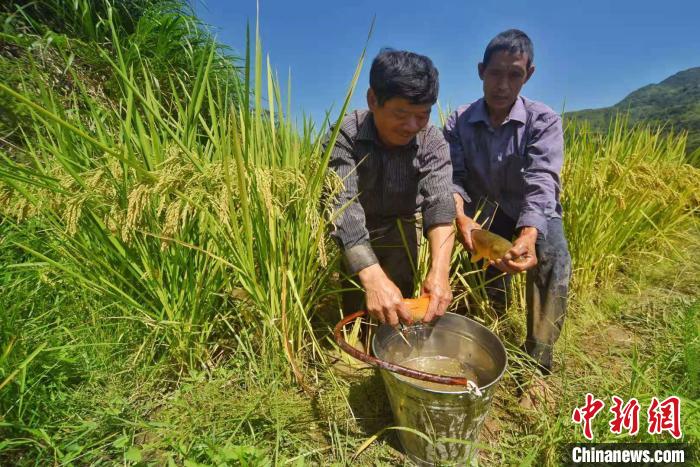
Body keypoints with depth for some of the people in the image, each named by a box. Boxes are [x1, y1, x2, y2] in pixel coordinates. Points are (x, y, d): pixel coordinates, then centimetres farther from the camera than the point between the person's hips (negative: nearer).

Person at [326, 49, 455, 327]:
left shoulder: (433, 142, -16)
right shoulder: (345, 135, -24)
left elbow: (440, 203, -29)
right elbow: (342, 206, -37)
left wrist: (439, 271, -46)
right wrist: (373, 278, -50)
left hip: (399, 226, 2)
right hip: (351, 232, -1)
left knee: (399, 310, -4)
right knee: (353, 307, -2)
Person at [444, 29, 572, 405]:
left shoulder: (544, 121, -15)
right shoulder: (458, 122, -9)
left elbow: (541, 182, -29)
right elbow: (452, 177, -17)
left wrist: (528, 235, -48)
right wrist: (460, 217, -39)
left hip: (533, 213, -2)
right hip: (484, 211, 2)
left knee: (554, 259, -29)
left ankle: (536, 363, -18)